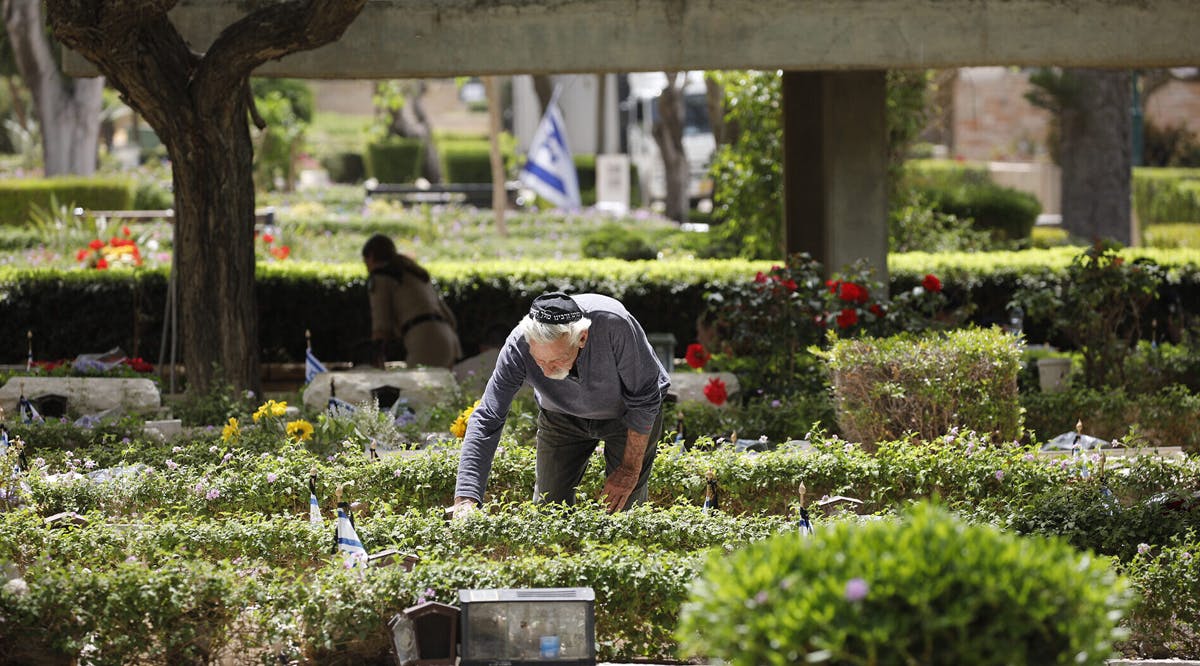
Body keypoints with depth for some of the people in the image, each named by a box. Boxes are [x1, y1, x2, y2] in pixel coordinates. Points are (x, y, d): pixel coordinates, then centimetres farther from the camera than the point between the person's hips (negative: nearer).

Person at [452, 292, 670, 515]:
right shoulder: (519, 345, -34)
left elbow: (644, 400, -25)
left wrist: (630, 469, -20)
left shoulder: (613, 324, -40)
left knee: (622, 507, -9)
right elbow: (485, 421, -30)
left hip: (627, 412, -2)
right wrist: (465, 501, -38)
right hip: (562, 417, 2)